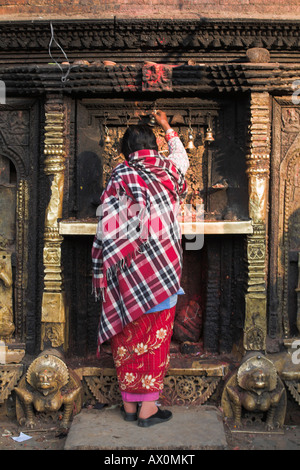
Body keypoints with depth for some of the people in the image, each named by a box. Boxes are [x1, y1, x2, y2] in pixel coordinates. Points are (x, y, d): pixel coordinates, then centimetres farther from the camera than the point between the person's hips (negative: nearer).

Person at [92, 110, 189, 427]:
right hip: (162, 272, 1)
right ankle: (148, 408, 11)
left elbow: (107, 229, -9)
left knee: (128, 336, 10)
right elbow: (182, 156, 28)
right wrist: (166, 127, 42)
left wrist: (104, 271, -2)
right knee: (155, 338, 7)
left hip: (128, 273, 0)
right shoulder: (169, 171, 3)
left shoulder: (120, 176, -4)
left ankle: (129, 404, 20)